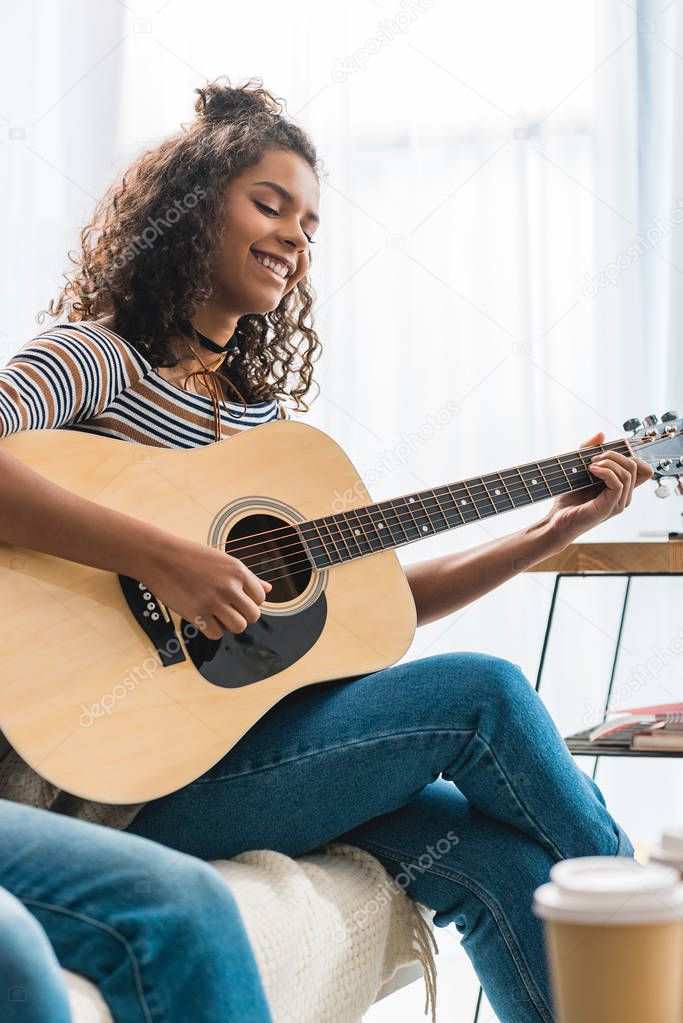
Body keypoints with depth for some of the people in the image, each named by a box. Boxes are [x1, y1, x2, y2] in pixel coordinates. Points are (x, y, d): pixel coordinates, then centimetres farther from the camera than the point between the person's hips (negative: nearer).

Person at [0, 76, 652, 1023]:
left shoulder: (266, 414, 18)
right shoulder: (99, 358, -4)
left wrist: (553, 532, 9)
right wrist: (162, 559, -30)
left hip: (226, 738, 7)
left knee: (499, 858, -16)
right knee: (483, 693, -13)